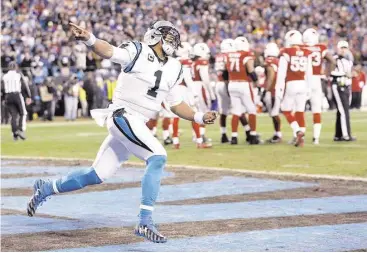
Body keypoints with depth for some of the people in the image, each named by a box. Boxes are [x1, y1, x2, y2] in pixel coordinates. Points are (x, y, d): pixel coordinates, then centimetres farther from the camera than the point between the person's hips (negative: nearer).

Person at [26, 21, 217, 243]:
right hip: (123, 116, -8)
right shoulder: (137, 52, -7)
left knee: (97, 175, 11)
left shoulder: (173, 70, 13)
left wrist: (200, 117, 7)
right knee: (158, 157, -24)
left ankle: (46, 188, 31)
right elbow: (108, 51, -26)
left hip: (137, 125, 8)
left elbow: (177, 105, 21)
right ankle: (145, 221, -26)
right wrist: (89, 39, -46)